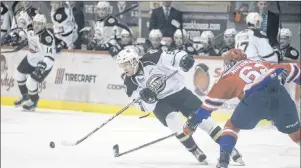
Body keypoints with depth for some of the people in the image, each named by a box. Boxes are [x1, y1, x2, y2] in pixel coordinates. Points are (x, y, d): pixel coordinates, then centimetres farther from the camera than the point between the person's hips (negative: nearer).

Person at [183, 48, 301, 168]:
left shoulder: (229, 75, 24)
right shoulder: (262, 63, 34)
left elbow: (213, 100, 19)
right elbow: (290, 70, 29)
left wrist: (194, 120, 24)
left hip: (254, 99, -2)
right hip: (279, 94, 2)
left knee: (232, 126, 25)